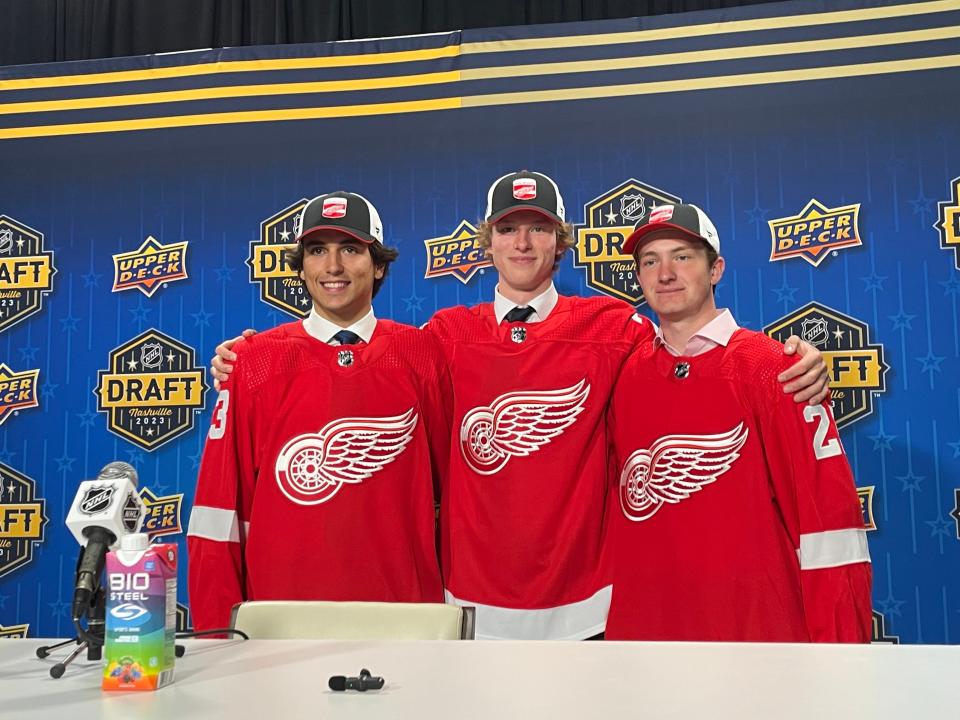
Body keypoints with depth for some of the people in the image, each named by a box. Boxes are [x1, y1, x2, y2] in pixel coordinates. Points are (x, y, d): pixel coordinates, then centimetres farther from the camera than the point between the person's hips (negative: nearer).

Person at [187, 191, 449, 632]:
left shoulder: (420, 355, 0)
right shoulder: (253, 361, -2)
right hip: (281, 608, 0)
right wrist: (217, 629, -2)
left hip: (400, 605, 1)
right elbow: (221, 503, 0)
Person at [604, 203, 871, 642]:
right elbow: (619, 502, 9)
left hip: (757, 628, -3)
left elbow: (827, 503, -11)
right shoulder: (627, 376, 3)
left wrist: (835, 640, -13)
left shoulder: (771, 367, -9)